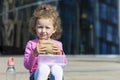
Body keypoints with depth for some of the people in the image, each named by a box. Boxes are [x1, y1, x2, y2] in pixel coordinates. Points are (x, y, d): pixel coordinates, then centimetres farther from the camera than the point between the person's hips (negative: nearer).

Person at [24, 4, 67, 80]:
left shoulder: (58, 44, 10)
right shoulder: (31, 44, 3)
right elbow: (27, 66, -3)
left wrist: (59, 53, -12)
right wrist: (35, 53, -19)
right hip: (38, 74, -1)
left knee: (57, 68, -34)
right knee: (43, 67, -36)